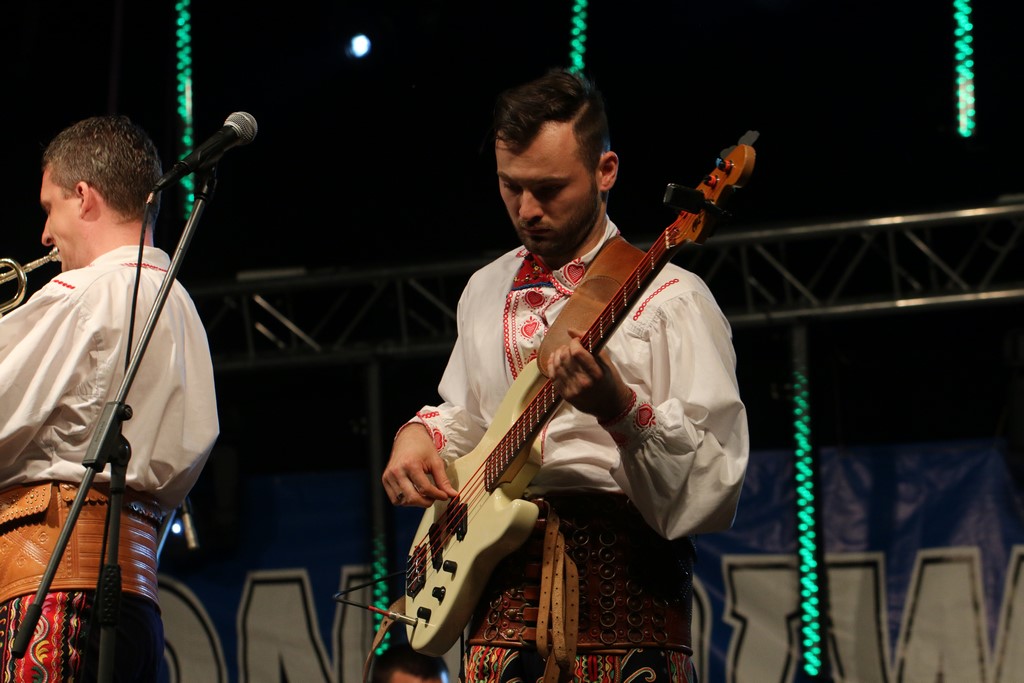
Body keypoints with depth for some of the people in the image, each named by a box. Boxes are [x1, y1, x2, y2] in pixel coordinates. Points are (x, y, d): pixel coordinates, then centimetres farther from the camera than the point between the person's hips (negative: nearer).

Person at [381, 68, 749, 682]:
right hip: (498, 583, 4)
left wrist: (621, 410, -27)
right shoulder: (487, 291, 17)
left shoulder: (666, 297, -3)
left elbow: (714, 491, -11)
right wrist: (418, 435, 10)